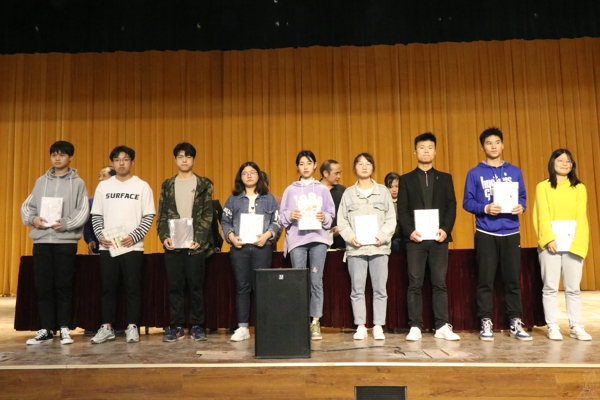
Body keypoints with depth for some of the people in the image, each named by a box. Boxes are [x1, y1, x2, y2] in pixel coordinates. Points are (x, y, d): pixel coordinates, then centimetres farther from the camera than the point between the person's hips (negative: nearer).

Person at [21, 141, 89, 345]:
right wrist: (32, 219, -6)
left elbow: (83, 211, -3)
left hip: (66, 240, -3)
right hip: (41, 240, 3)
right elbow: (27, 206, 14)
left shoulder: (77, 183, 4)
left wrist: (66, 224, -18)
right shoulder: (41, 181, 14)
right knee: (43, 286, 5)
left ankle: (64, 329, 9)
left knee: (64, 286, 0)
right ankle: (45, 330, 13)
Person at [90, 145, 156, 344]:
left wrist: (133, 236, -12)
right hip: (107, 247, 2)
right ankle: (107, 327, 17)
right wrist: (100, 235, -6)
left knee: (133, 288, 1)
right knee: (108, 288, 7)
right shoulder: (103, 186, 9)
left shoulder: (142, 186, 2)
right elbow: (96, 215, 10)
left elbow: (148, 217, -1)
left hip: (133, 246, -2)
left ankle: (132, 327, 11)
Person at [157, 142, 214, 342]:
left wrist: (199, 239, -12)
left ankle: (196, 326, 11)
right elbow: (161, 215, 9)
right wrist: (164, 237, -6)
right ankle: (176, 326, 14)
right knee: (174, 286, 5)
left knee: (196, 286, 2)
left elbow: (207, 215, -1)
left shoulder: (203, 184, 4)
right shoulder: (167, 185, 12)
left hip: (195, 244, -2)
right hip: (172, 244, 2)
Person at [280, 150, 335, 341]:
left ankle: (315, 322, 6)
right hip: (296, 239, 0)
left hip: (318, 238, 0)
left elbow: (331, 214, 10)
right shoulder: (291, 189, 11)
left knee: (316, 281, -1)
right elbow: (282, 216, 8)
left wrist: (324, 217, -11)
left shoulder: (323, 189, 11)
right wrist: (290, 216, -12)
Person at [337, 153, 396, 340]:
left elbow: (391, 219, 5)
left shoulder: (383, 191, 9)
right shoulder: (348, 193, 9)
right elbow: (342, 221, 6)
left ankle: (378, 326, 11)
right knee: (357, 289, 3)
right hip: (355, 248, 0)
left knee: (380, 289, 1)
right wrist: (350, 237, -10)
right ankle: (360, 326, 12)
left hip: (379, 247, 0)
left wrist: (382, 236, -10)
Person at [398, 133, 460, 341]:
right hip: (415, 238, -1)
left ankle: (442, 327, 8)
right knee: (415, 284, 0)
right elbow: (402, 209, 3)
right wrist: (409, 231, -11)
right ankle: (415, 327, 4)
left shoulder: (445, 178, 14)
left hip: (439, 237, 1)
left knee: (439, 283, 3)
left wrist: (445, 229, -9)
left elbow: (451, 206, 6)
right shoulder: (406, 179, 11)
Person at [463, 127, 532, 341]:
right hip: (485, 233, -2)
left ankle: (515, 322, 15)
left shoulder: (515, 171, 10)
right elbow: (467, 202, -1)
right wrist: (485, 208, -18)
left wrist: (521, 207, -10)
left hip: (511, 233, 2)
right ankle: (486, 323, 9)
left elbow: (522, 197, 12)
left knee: (513, 279, 5)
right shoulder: (475, 173, 3)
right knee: (485, 280, 1)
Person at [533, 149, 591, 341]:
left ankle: (576, 327, 11)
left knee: (573, 288, 4)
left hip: (573, 244, 2)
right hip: (550, 244, -2)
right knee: (550, 287, 0)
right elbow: (543, 215, -3)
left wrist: (576, 242, -9)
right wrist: (549, 239, -15)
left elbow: (581, 217, 3)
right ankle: (552, 327, 5)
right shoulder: (543, 187, 6)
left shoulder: (579, 188, 12)